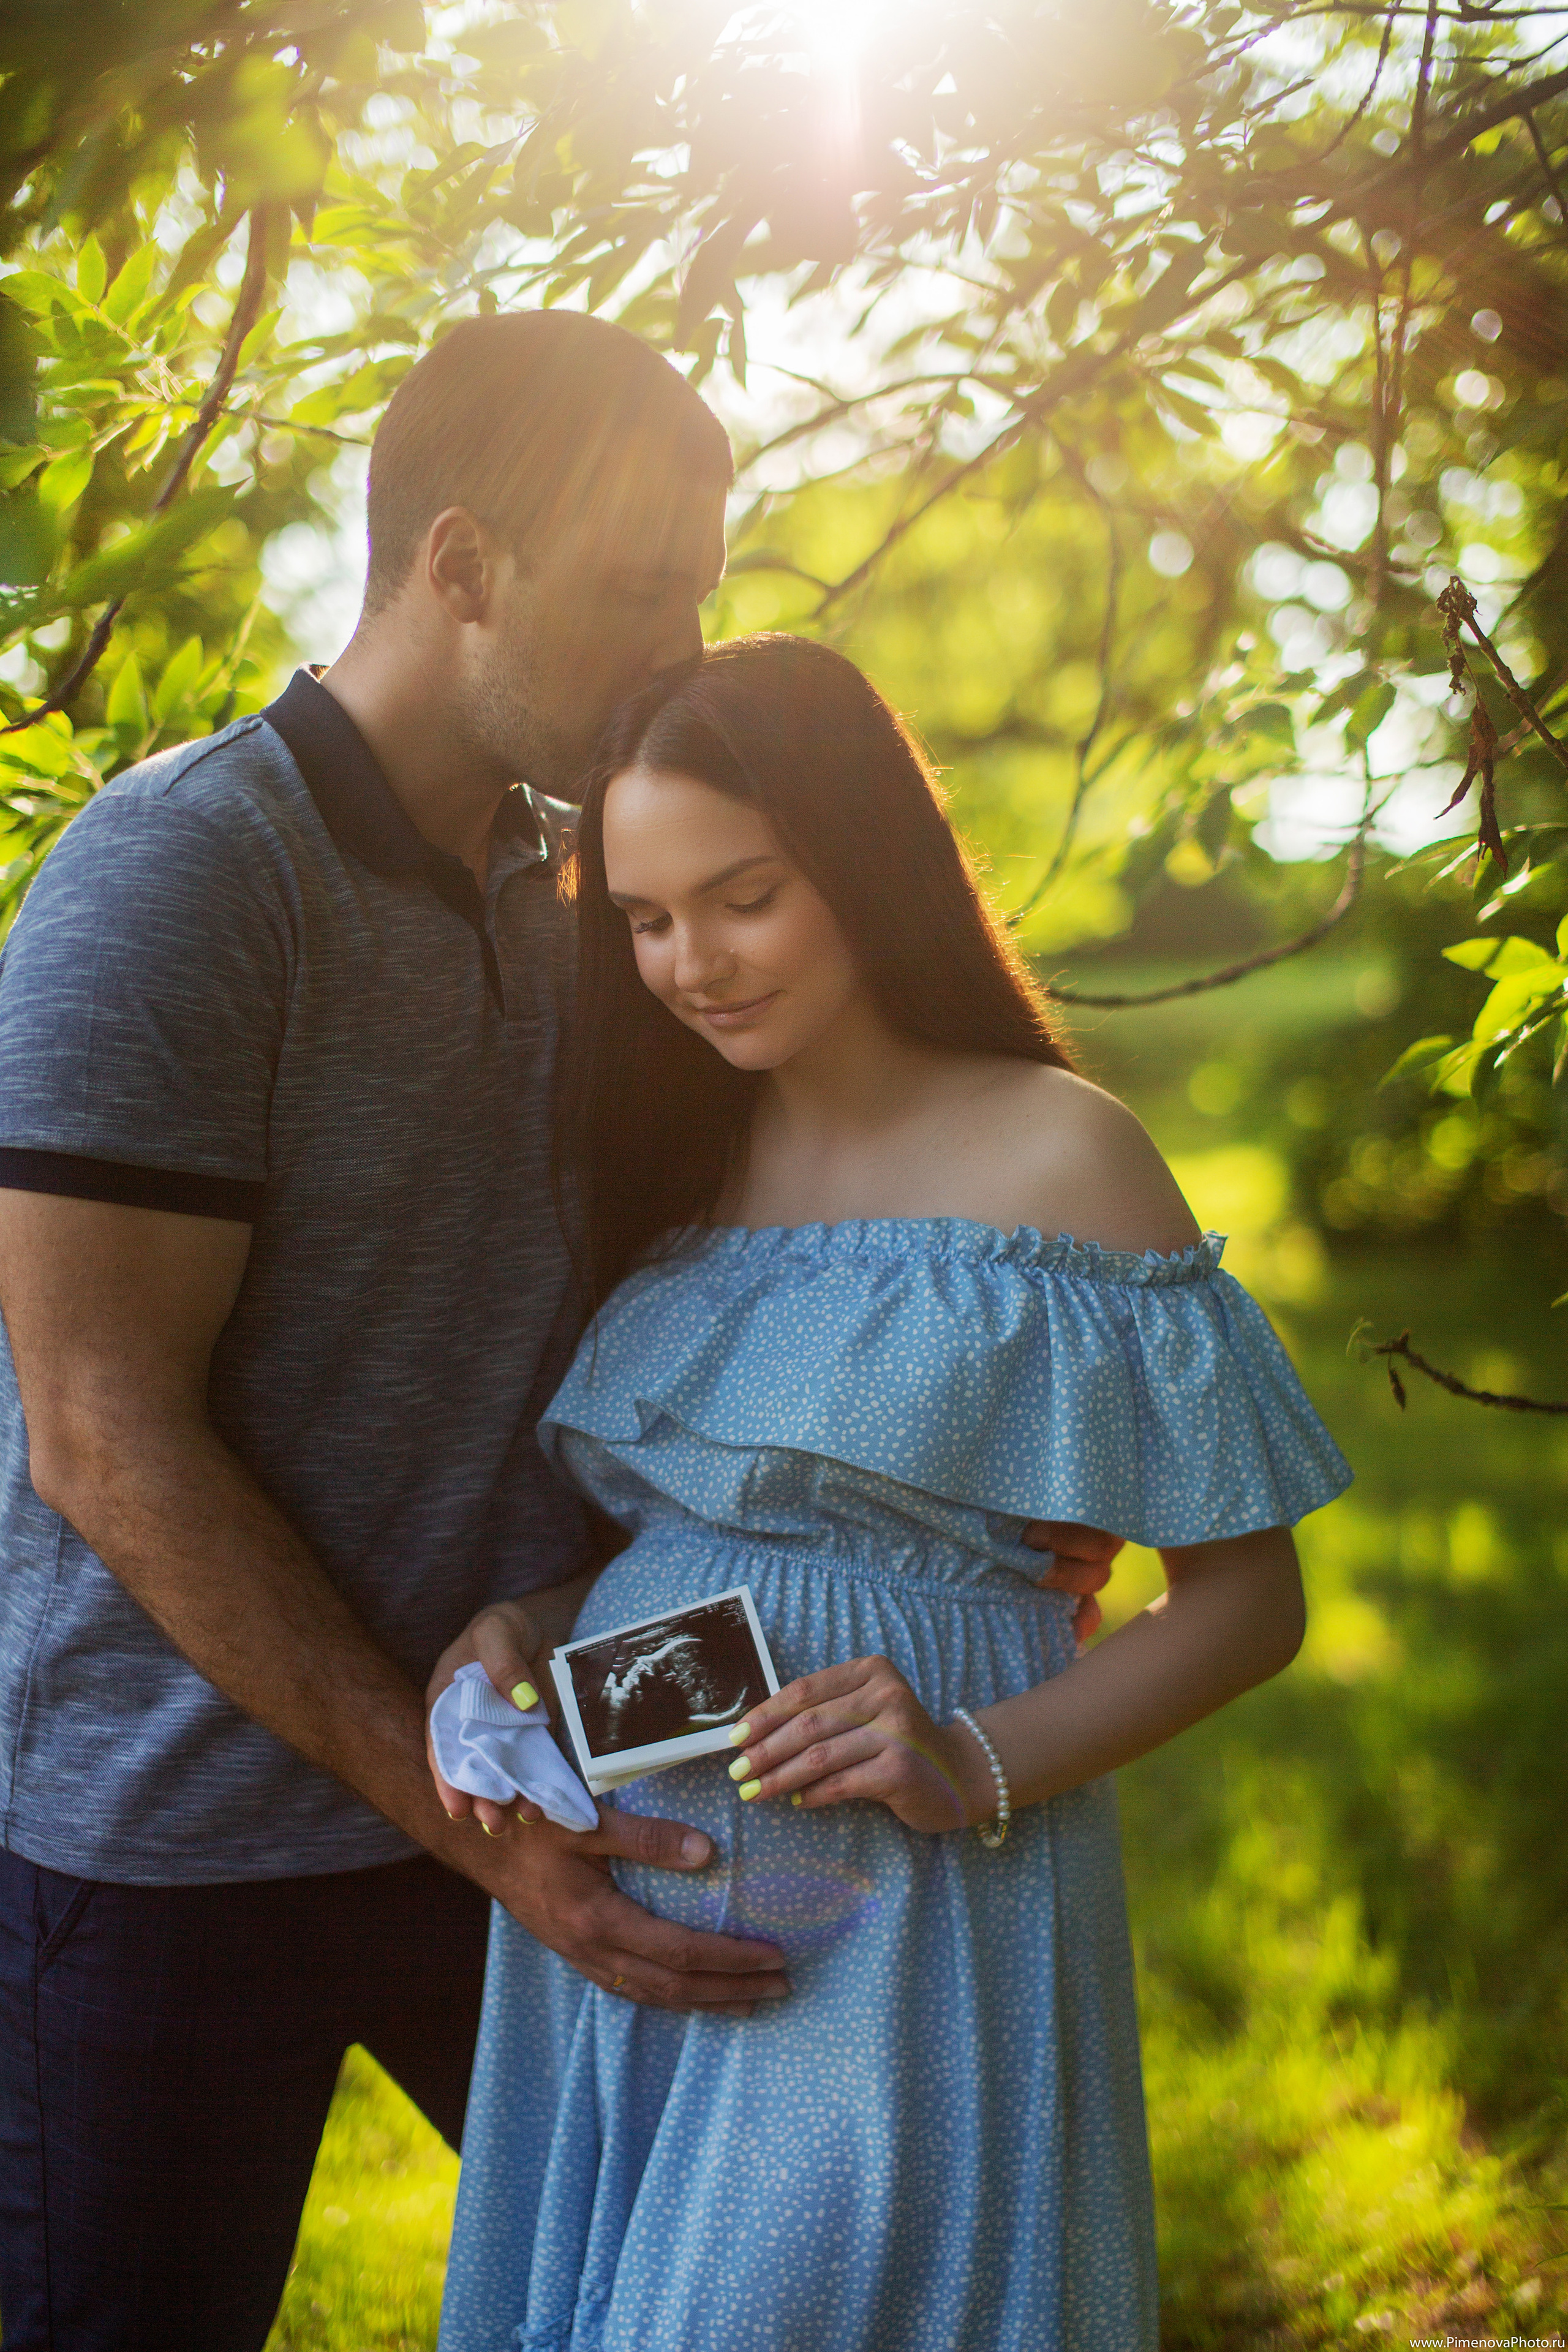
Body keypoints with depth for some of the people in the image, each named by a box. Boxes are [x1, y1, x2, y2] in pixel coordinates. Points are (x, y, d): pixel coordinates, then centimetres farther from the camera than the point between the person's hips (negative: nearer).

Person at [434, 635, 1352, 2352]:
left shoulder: (1054, 1157, -6)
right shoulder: (671, 1163, 12)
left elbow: (1247, 1594, -5)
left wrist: (982, 1765, -19)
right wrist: (511, 1629, -4)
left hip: (895, 1930, -5)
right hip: (612, 1892, 6)